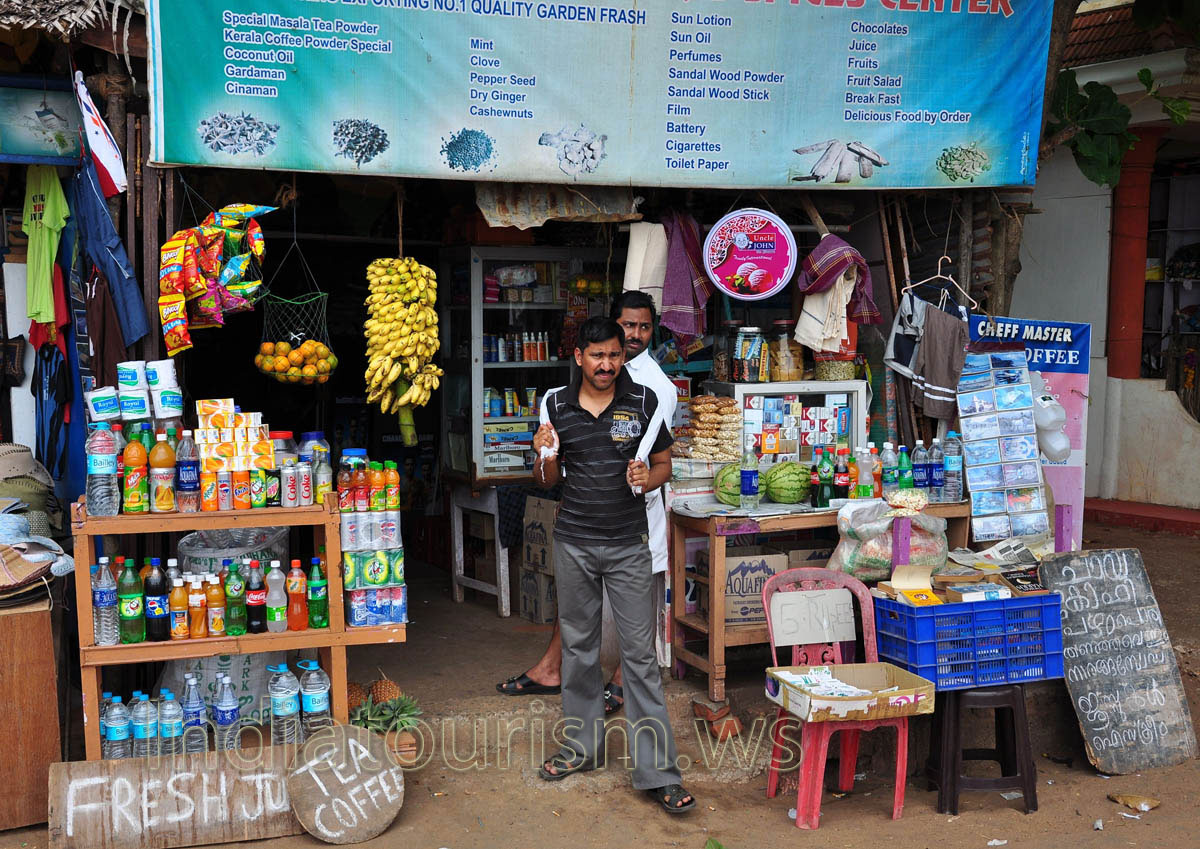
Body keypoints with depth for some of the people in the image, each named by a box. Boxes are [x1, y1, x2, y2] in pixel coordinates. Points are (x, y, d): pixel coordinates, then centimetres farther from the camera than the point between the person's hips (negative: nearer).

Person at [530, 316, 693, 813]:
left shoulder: (643, 402, 0)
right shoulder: (556, 405, 4)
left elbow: (664, 465, 8)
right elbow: (547, 481, 10)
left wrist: (647, 478, -14)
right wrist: (545, 457, -12)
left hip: (628, 543, -2)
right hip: (573, 543, 2)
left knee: (640, 654, -4)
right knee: (578, 646, 12)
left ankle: (657, 772, -1)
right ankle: (581, 746, 28)